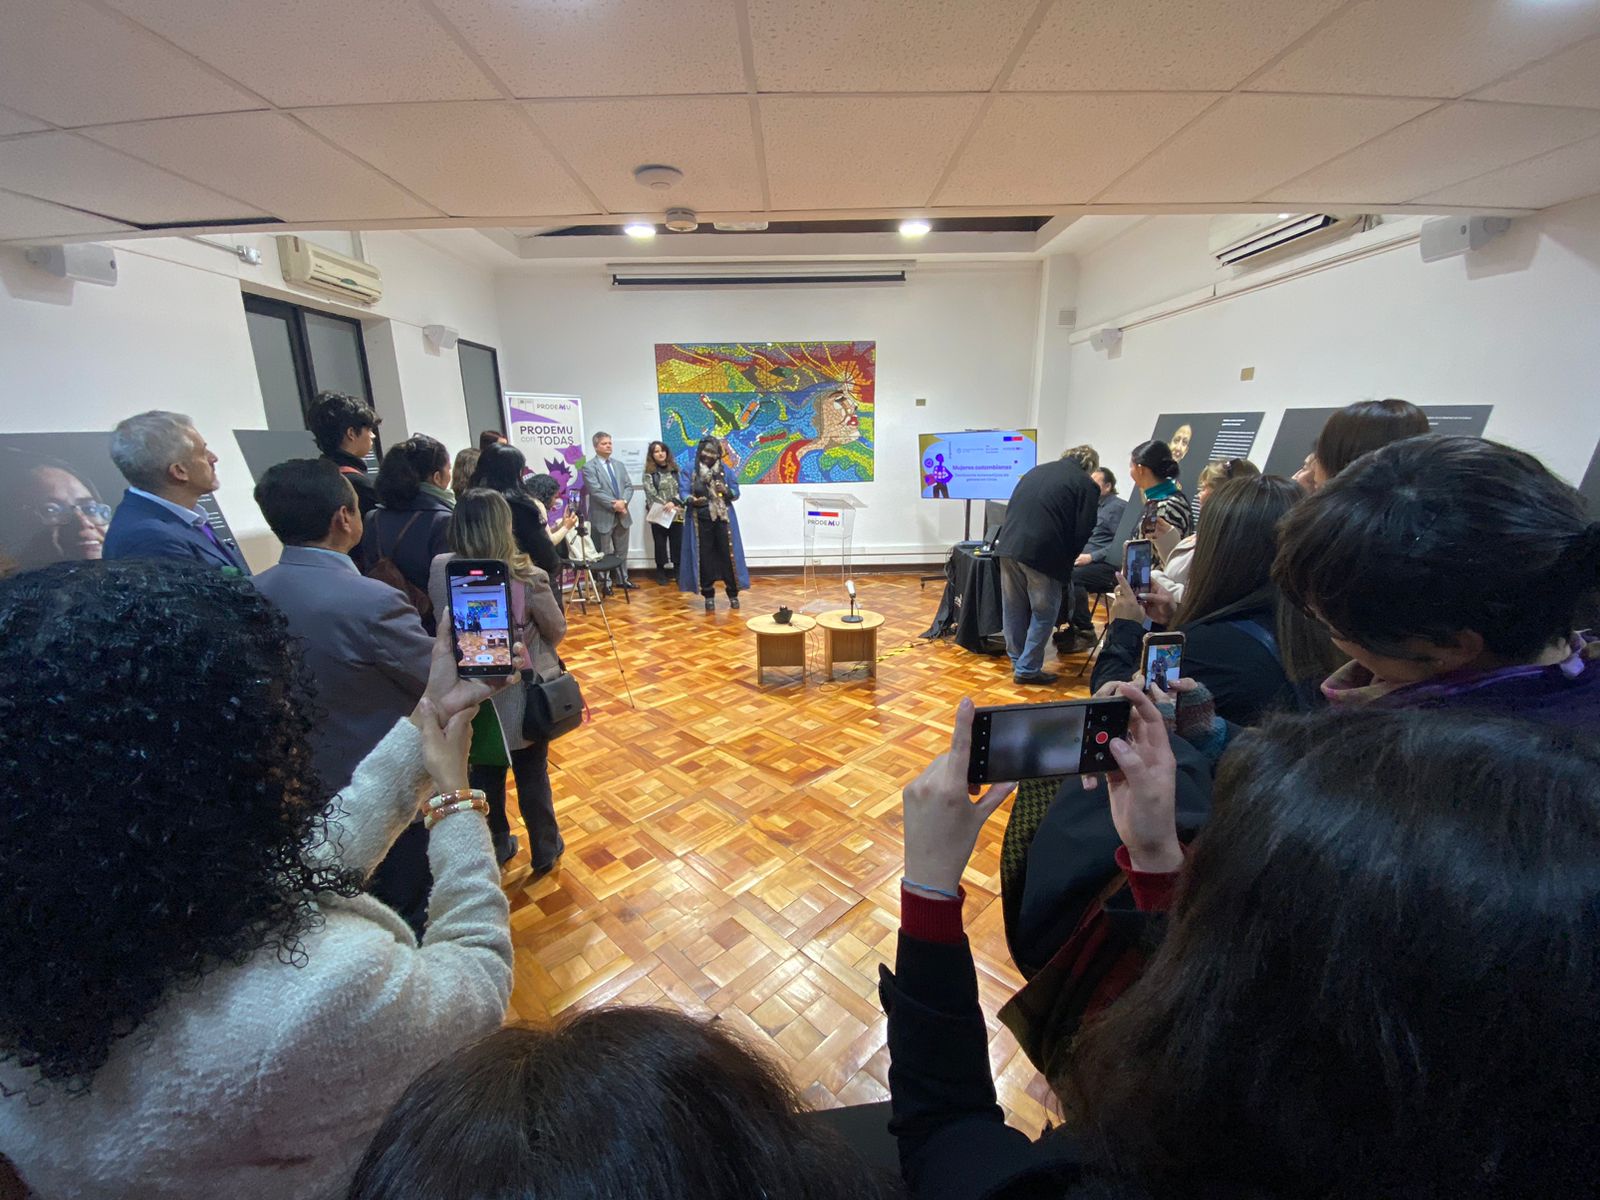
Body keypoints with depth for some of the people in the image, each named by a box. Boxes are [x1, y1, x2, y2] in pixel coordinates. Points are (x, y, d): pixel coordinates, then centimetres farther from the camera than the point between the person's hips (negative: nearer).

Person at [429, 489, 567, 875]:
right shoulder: (526, 577, -22)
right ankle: (545, 851, 33)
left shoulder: (440, 571, -14)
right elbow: (557, 631, -7)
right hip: (524, 693, -2)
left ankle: (495, 848, 40)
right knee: (533, 777, 15)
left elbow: (442, 626, 1)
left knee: (484, 775, 21)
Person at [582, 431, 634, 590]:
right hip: (603, 516, -6)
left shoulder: (620, 465, 15)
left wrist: (623, 501, -12)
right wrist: (613, 505, -18)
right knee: (603, 554, 4)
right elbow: (596, 491, -16)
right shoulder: (589, 467, -6)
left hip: (622, 515, 6)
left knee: (622, 551, 15)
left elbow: (629, 486, 6)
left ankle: (622, 579, 28)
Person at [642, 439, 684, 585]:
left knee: (677, 544, 3)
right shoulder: (649, 473, 2)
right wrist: (666, 506, -16)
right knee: (660, 544, 5)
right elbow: (651, 494, -7)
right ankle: (661, 572, 15)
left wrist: (673, 503, -15)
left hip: (676, 514, 2)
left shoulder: (675, 470, 10)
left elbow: (682, 489, 2)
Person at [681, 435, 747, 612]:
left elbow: (736, 492, 7)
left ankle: (733, 594, 11)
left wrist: (726, 491, -16)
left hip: (723, 519, 1)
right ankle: (709, 596, 13)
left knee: (727, 556, 0)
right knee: (705, 557, 2)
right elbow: (683, 491, -5)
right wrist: (692, 500, -27)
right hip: (701, 520, -1)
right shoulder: (690, 469, 3)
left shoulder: (724, 470, 8)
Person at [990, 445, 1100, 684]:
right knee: (1044, 613, 8)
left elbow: (1011, 509, 21)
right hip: (1042, 553, -6)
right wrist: (1066, 561, 12)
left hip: (1008, 545, 6)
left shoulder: (1035, 471, 20)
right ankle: (1027, 669, 12)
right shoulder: (1086, 484, 3)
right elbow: (1083, 531, -1)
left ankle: (1017, 661, 30)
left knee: (1014, 608, 17)